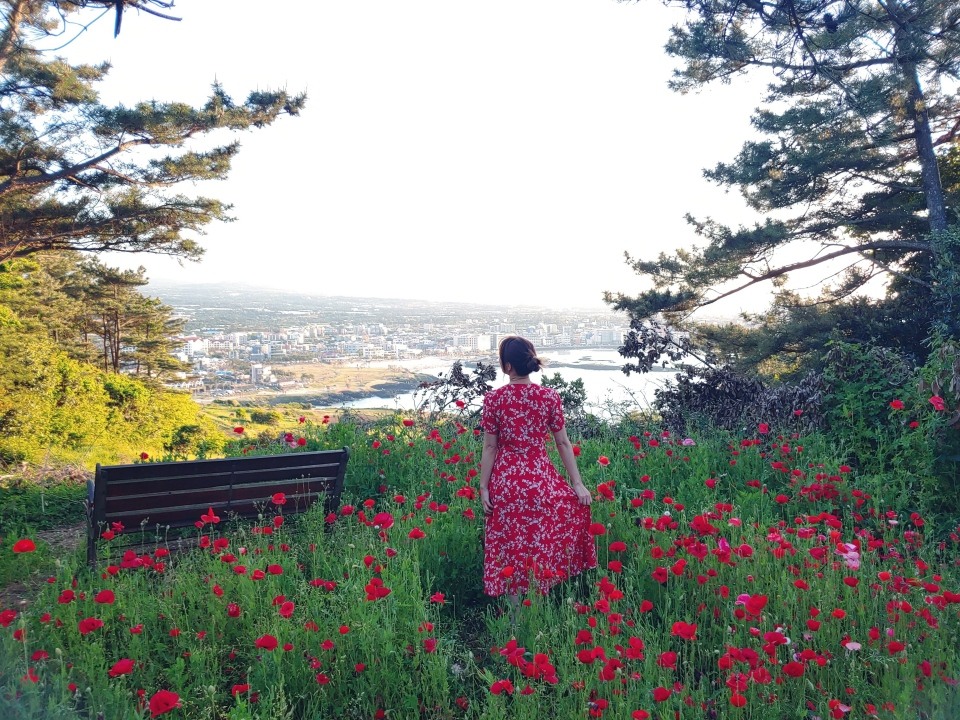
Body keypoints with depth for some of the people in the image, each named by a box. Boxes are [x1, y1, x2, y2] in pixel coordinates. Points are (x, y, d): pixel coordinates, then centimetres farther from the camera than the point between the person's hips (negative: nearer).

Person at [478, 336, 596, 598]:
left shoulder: (494, 399, -7)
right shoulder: (550, 396, -3)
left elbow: (489, 447, -4)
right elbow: (563, 443, 0)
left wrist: (483, 487, 2)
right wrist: (577, 483, 5)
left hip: (505, 482, -1)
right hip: (541, 480, 1)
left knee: (510, 547, 9)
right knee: (541, 545, 18)